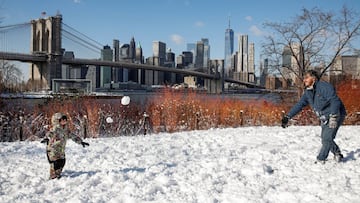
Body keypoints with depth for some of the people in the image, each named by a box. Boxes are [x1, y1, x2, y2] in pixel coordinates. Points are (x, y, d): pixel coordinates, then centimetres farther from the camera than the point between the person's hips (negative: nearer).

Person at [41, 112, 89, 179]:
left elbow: (73, 136, 18)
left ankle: (58, 175, 33)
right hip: (53, 149, -7)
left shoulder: (66, 130, 8)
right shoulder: (55, 128, -16)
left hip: (61, 150, 7)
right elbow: (50, 133, -36)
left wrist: (81, 141, 19)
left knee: (62, 162, 12)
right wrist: (47, 138, -58)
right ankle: (53, 177, 9)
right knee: (55, 163, -8)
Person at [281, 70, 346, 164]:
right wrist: (287, 116, -3)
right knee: (324, 139, 11)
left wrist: (333, 117, -36)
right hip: (325, 118, 8)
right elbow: (299, 105, 4)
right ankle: (337, 154, 32)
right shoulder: (308, 92, 4)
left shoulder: (325, 86, -21)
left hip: (336, 115, -8)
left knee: (327, 138, -14)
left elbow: (335, 101, -27)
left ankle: (320, 160, -4)